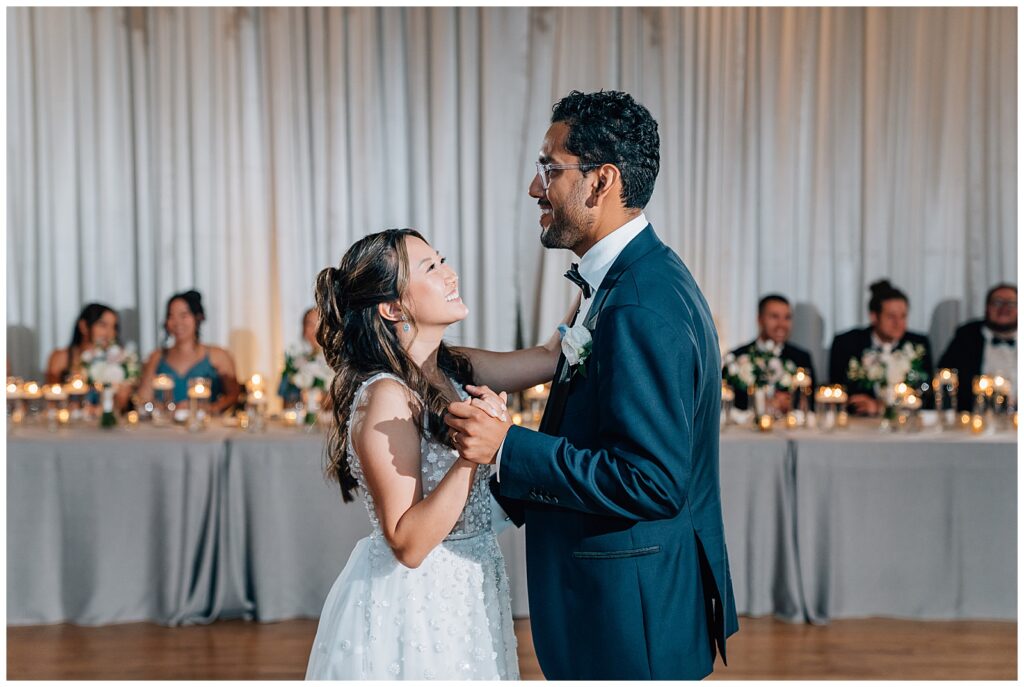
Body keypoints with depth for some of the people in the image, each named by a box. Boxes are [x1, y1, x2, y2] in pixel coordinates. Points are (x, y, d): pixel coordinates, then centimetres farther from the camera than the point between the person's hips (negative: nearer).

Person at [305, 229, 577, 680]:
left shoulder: (453, 369, 0)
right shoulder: (386, 396, -22)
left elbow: (552, 357, 8)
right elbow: (408, 544, -24)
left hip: (463, 592, 8)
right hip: (412, 604, -8)